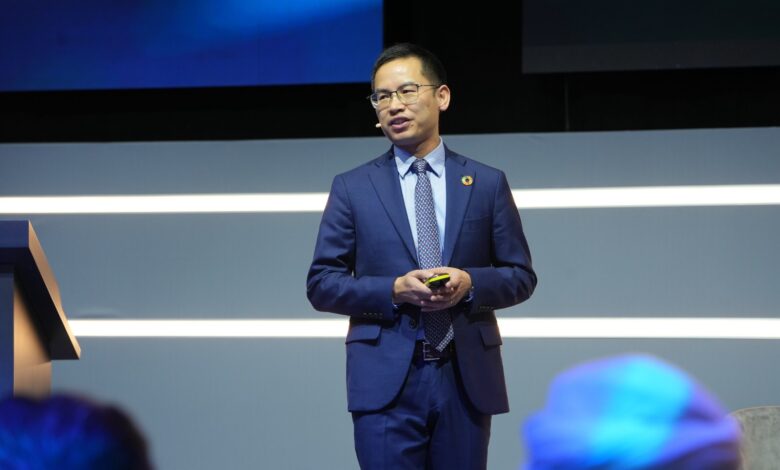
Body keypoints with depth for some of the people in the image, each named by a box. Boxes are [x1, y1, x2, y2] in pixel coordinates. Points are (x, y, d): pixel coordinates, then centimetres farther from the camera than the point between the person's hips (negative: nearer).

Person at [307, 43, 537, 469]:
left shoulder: (487, 183, 8)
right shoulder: (352, 188, 6)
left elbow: (521, 276, 10)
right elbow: (321, 284, 3)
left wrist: (470, 283, -12)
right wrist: (394, 290, -14)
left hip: (467, 379, 1)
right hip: (386, 381, -1)